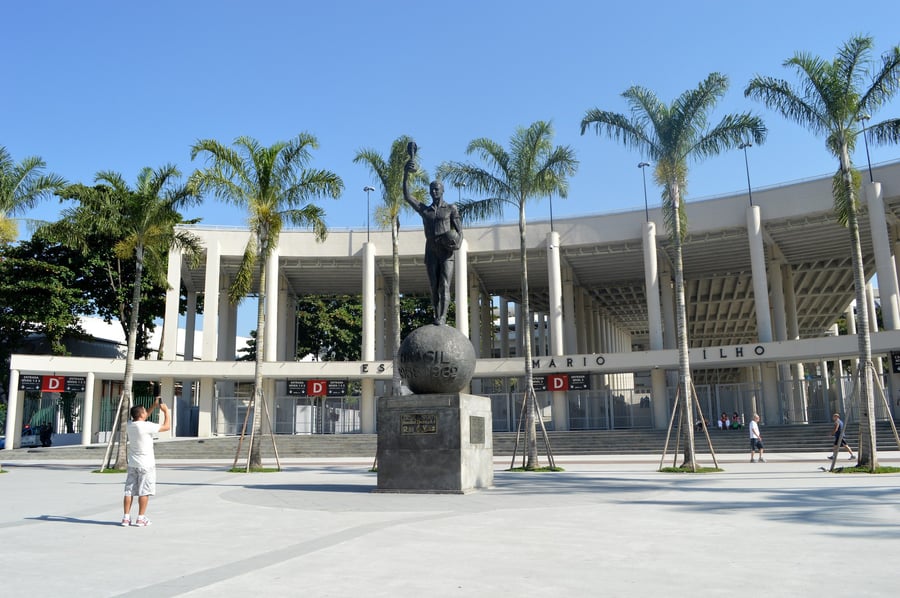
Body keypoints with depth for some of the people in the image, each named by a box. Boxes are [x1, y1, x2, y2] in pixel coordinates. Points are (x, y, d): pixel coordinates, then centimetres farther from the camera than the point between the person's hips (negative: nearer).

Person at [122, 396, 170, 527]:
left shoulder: (129, 425, 2)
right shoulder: (147, 426, -19)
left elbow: (143, 419, 22)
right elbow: (167, 427, -13)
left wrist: (154, 405, 18)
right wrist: (166, 411, -3)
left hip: (132, 464, 6)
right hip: (146, 464, -6)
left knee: (129, 491, 8)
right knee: (144, 492, 1)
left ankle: (126, 517, 9)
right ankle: (141, 518, 4)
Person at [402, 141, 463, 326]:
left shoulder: (451, 209, 9)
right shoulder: (424, 210, 17)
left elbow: (459, 230, 2)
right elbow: (407, 197, 8)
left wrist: (457, 242, -20)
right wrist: (406, 176, -3)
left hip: (447, 253, -3)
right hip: (431, 252, 4)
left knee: (444, 285, -16)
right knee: (434, 287, 0)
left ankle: (442, 317, -27)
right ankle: (437, 316, 0)